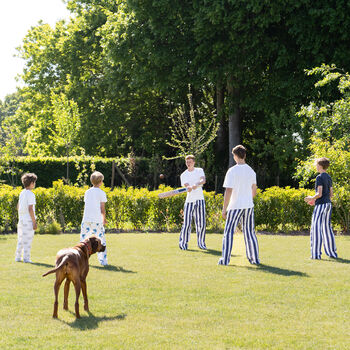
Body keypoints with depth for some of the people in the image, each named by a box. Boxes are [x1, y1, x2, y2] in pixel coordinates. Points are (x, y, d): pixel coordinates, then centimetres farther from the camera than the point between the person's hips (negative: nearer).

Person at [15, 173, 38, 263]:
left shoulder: (22, 193, 10)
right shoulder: (30, 194, -14)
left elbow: (18, 207, 18)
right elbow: (30, 209, -18)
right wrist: (34, 222, -14)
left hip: (21, 219, 8)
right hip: (28, 220, -8)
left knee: (21, 239, 15)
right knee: (27, 240, -3)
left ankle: (18, 257, 19)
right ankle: (26, 258, -2)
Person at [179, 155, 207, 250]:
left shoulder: (199, 170, 6)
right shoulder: (183, 175, 4)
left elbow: (203, 180, -13)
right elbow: (186, 185, -12)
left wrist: (196, 185, -34)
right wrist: (189, 188, -37)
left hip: (200, 199, 1)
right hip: (189, 200, -1)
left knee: (201, 223, 2)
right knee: (187, 223, -7)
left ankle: (201, 243, 14)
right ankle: (183, 243, 2)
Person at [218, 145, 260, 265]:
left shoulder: (232, 171, -11)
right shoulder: (251, 171, 7)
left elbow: (228, 191, -15)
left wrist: (224, 209, -12)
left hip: (235, 206, -5)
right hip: (249, 206, 5)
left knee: (228, 232, 1)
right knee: (250, 232, 13)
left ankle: (225, 259, -2)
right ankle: (255, 258, 15)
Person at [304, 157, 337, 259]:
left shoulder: (320, 177, -13)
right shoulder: (329, 178, 13)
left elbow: (319, 194, -20)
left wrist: (311, 198, -3)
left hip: (321, 205, -9)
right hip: (328, 204, 9)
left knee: (316, 229, -5)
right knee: (327, 228, 15)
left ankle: (316, 254, -8)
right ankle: (332, 252, 18)